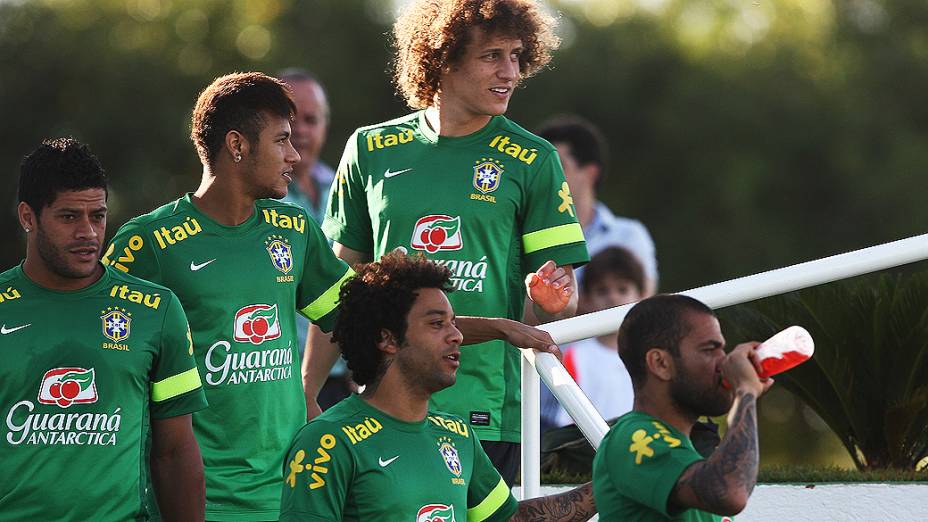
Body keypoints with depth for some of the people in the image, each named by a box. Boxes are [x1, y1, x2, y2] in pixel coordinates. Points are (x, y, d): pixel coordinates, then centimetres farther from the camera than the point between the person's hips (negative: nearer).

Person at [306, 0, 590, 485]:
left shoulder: (531, 161, 2)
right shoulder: (372, 150, 7)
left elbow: (562, 287, 3)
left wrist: (550, 298, -21)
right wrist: (305, 396, 9)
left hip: (484, 415, -1)